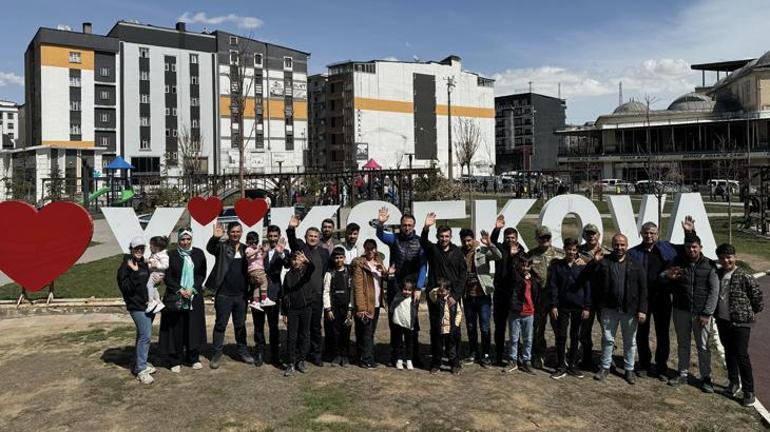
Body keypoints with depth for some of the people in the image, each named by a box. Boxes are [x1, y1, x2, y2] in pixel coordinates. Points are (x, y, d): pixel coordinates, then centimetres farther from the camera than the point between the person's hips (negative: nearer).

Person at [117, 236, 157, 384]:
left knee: (143, 335, 15)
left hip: (148, 304, 8)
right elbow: (125, 287, -18)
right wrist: (134, 272, -27)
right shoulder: (126, 265, -10)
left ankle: (139, 364, 27)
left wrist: (155, 280, 7)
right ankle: (141, 370, -5)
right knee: (145, 335, -13)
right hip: (137, 306, -8)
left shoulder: (144, 264, 13)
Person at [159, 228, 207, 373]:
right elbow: (167, 277, -2)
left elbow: (202, 274, 2)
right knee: (176, 329, 1)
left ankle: (193, 358, 18)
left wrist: (193, 289, -10)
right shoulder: (171, 255, -1)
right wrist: (180, 290, -12)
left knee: (194, 327, 5)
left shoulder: (199, 254, 3)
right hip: (175, 298, -2)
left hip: (194, 297, 2)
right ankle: (175, 361, 11)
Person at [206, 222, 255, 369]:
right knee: (220, 325, 4)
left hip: (241, 295, 4)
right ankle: (217, 354, 13)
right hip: (224, 294, -4)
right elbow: (210, 248, -24)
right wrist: (215, 237, -45)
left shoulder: (246, 249, 9)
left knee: (240, 325, 14)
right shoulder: (222, 246, -3)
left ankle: (242, 352, 25)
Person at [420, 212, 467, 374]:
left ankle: (455, 362, 9)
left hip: (452, 297, 0)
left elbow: (463, 275, 4)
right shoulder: (432, 249, 5)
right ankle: (436, 362, 14)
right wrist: (426, 227, -39)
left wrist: (456, 295, -6)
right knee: (436, 330, 5)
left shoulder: (457, 252, 6)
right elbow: (423, 241, -18)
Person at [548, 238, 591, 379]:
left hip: (579, 307, 1)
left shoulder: (582, 266, 2)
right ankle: (561, 366, 11)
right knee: (561, 337, 2)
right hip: (562, 307, -1)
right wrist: (553, 305, -8)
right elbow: (552, 286, -2)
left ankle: (572, 365, 20)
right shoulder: (557, 266, 0)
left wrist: (587, 307, -3)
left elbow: (587, 287, 2)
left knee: (575, 337, 9)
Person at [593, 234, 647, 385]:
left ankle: (629, 369, 25)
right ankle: (605, 367, 22)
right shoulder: (603, 264, 0)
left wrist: (642, 310, -7)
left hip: (629, 310, 0)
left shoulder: (635, 266, 1)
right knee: (607, 339, 9)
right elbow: (596, 286, -1)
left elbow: (643, 289, 0)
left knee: (630, 341, 11)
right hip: (609, 309, 0)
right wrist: (598, 306, -6)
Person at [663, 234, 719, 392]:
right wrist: (667, 276, -23)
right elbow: (661, 276, 3)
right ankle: (683, 374, 25)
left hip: (701, 313, -2)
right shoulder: (677, 262, 2)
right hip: (681, 311, 2)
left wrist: (706, 313, -11)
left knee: (703, 346, 4)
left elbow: (714, 291, -5)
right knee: (682, 344, 13)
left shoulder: (709, 265, -4)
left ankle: (706, 377, 15)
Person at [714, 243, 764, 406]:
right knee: (729, 353, 16)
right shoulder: (717, 275, 5)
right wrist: (715, 313, 16)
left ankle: (749, 391, 4)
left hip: (741, 322, -6)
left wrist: (755, 312, 0)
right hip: (723, 321, 6)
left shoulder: (745, 277, -12)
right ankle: (733, 383, 32)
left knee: (741, 355, -6)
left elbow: (757, 295, -7)